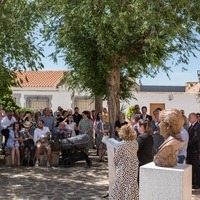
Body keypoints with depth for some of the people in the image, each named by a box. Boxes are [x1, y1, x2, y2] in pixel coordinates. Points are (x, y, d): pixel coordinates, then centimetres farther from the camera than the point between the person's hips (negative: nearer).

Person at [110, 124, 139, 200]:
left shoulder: (122, 144, -20)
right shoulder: (135, 143, -4)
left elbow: (116, 158, -12)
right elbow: (134, 154, 6)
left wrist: (117, 163, 9)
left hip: (123, 168, -5)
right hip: (134, 168, 5)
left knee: (121, 186, 8)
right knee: (132, 185, 16)